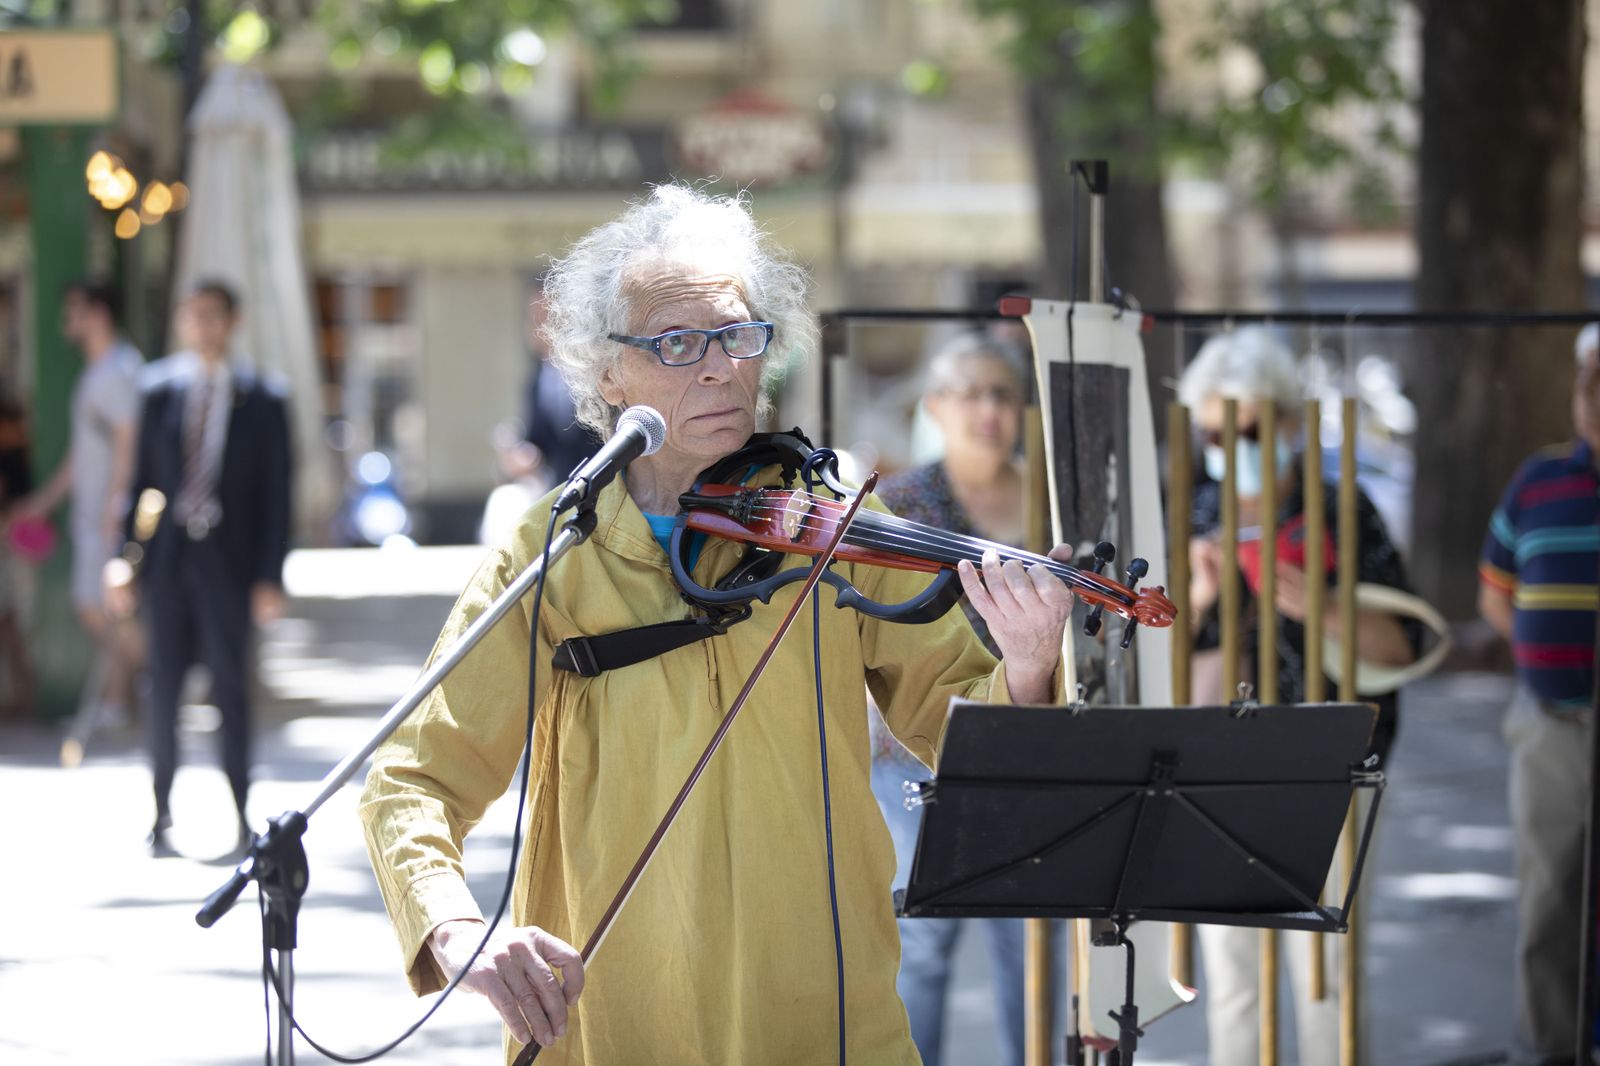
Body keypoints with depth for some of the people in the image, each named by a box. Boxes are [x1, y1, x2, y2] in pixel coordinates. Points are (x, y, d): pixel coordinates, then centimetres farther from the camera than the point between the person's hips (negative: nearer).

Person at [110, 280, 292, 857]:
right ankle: (162, 813, 10)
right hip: (167, 556, 2)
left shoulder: (261, 402, 2)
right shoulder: (158, 391, 7)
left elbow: (275, 495, 1)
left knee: (231, 686, 0)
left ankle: (238, 813, 8)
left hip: (227, 560, -2)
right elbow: (140, 478, 8)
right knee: (164, 685, 3)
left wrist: (270, 576, -5)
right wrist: (127, 559, 2)